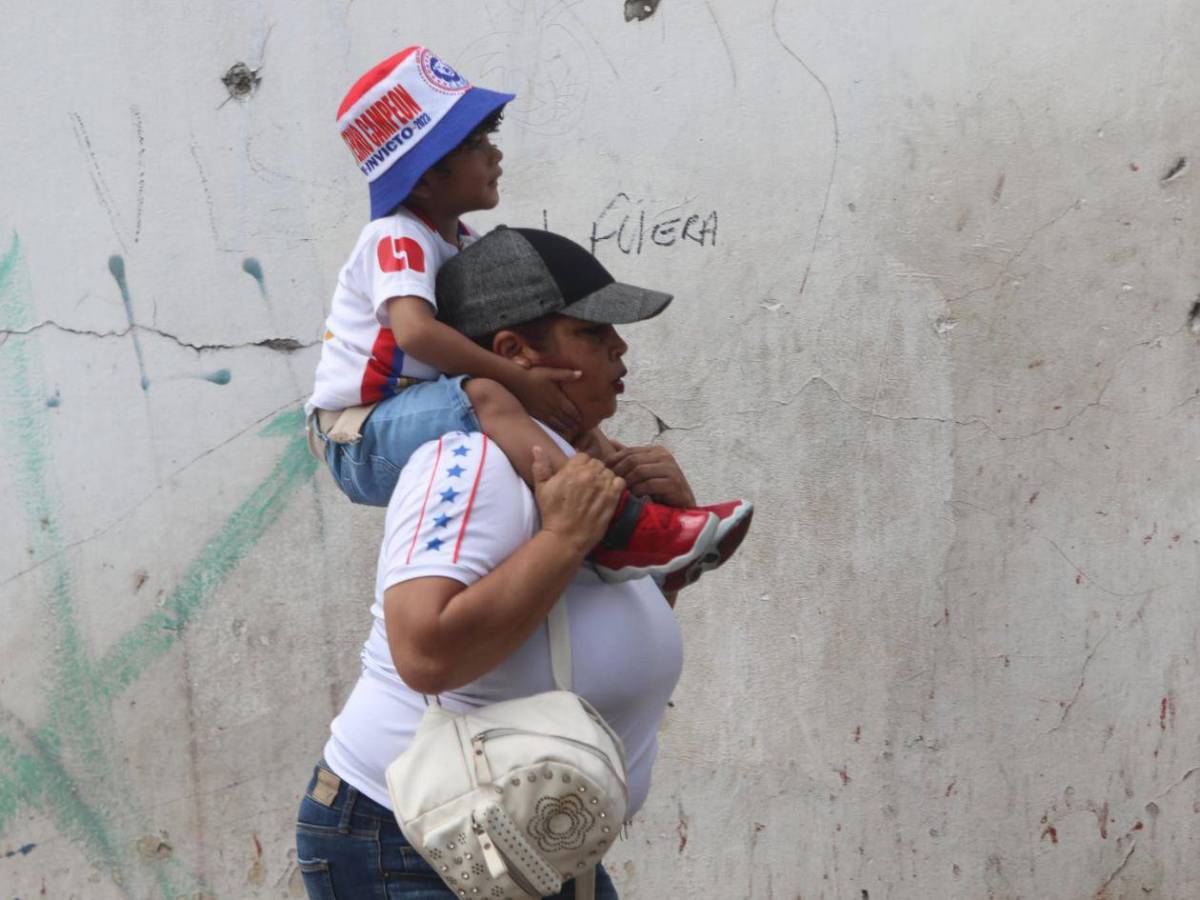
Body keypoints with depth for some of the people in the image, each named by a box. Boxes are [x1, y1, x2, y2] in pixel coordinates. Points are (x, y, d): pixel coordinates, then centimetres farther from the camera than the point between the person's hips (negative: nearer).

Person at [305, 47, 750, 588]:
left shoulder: (463, 245, 12)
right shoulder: (398, 238, -15)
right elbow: (415, 330, -34)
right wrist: (520, 381, -31)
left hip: (414, 422, 10)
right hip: (361, 439, -10)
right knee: (485, 396, -34)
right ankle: (620, 532, -46)